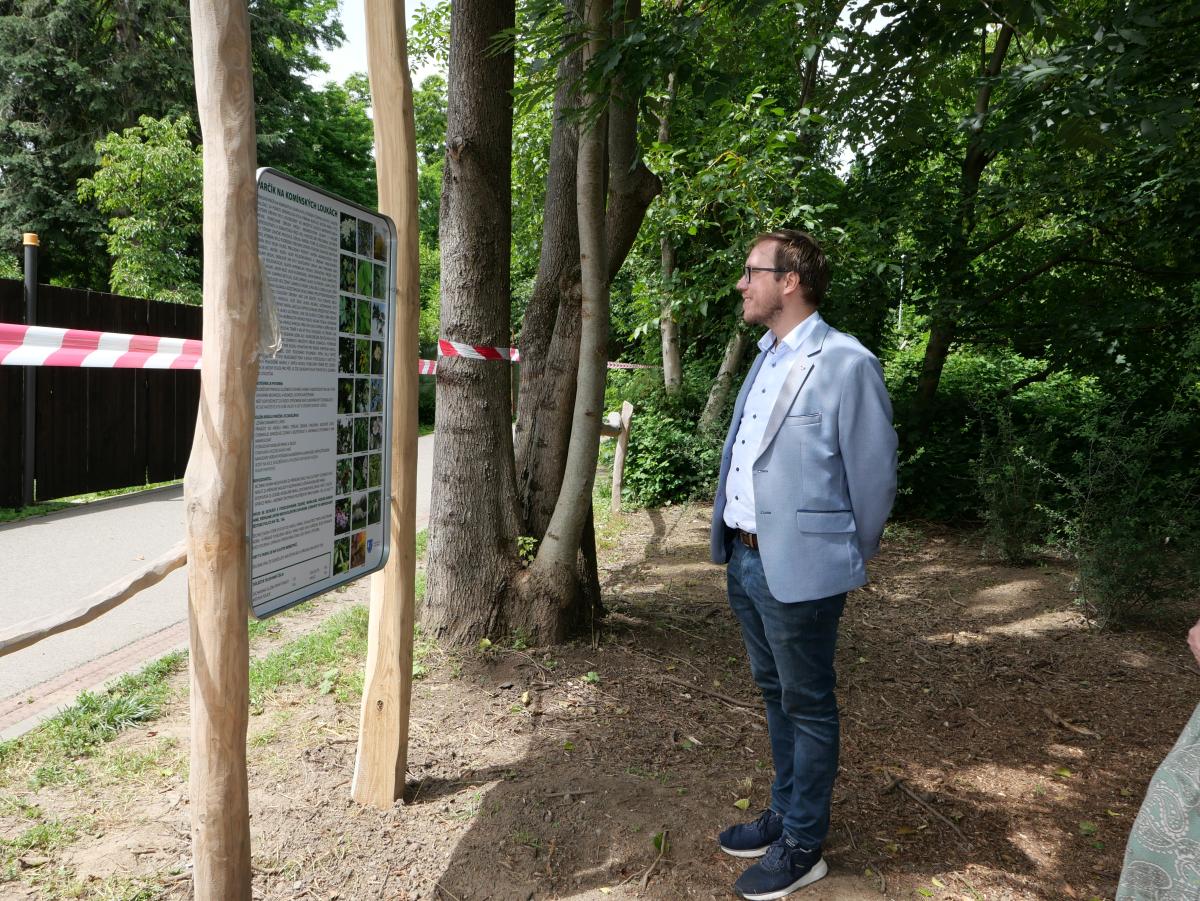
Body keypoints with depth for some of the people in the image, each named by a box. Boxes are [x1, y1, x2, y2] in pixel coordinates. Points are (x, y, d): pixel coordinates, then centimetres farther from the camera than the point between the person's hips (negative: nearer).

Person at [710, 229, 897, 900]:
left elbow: (874, 475, -11)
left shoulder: (845, 364, -16)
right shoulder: (767, 359, 11)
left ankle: (802, 847, 26)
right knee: (776, 693, 22)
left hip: (799, 569, -8)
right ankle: (785, 814, 40)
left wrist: (850, 561, 0)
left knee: (807, 707, 9)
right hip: (744, 560, 8)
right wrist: (732, 540, 17)